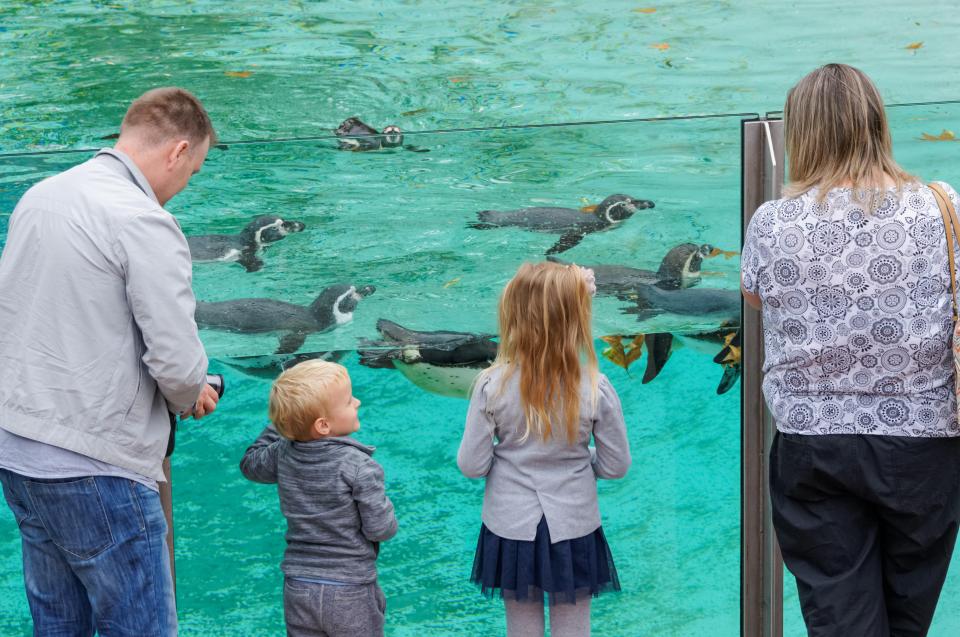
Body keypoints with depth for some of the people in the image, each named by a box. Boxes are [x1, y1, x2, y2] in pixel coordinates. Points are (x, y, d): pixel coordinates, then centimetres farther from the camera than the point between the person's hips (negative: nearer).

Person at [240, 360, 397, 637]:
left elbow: (250, 464, 19)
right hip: (350, 593, -5)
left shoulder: (283, 455, -4)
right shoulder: (360, 467, -20)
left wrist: (278, 425, 16)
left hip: (298, 590, 5)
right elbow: (380, 529, -17)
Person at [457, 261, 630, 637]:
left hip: (512, 528, 0)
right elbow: (616, 465, -6)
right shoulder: (596, 389, -15)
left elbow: (471, 465, -11)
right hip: (573, 529, 0)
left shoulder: (492, 386, -17)